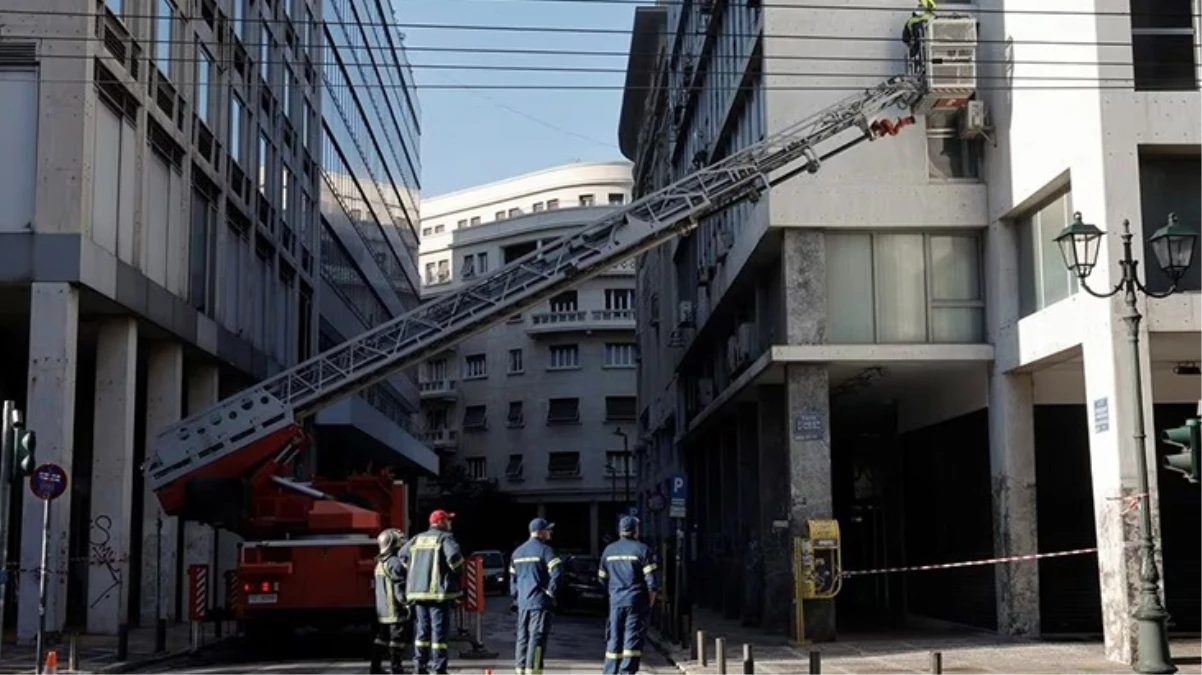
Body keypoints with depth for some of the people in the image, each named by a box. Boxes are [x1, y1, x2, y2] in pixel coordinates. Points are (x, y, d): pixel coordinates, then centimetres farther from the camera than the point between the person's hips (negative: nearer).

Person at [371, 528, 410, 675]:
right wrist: (405, 603, -15)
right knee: (397, 639, -5)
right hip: (394, 609, -9)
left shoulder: (380, 563, 14)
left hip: (381, 609, 9)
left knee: (381, 638, 13)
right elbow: (399, 586, -20)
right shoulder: (395, 562, -15)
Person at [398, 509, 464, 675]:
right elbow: (454, 556, -23)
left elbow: (402, 555, 19)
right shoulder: (445, 537, -6)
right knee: (439, 630, -3)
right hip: (439, 592, -6)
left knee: (422, 630, 13)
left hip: (417, 591, 6)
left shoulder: (417, 539, 15)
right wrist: (456, 569, -5)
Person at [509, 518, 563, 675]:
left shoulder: (517, 552, 15)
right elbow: (556, 573, -20)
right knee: (537, 638, -7)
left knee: (522, 637, 12)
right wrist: (551, 591, -8)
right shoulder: (545, 550, -9)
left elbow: (512, 578, 18)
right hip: (540, 602, -7)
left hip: (523, 603, 7)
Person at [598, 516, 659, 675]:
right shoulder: (642, 549, -4)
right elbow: (652, 581, -9)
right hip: (636, 601, -4)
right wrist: (650, 602, 1)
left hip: (615, 601, 4)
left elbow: (602, 577, 18)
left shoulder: (609, 550, 10)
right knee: (633, 639, -2)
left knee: (614, 640, 11)